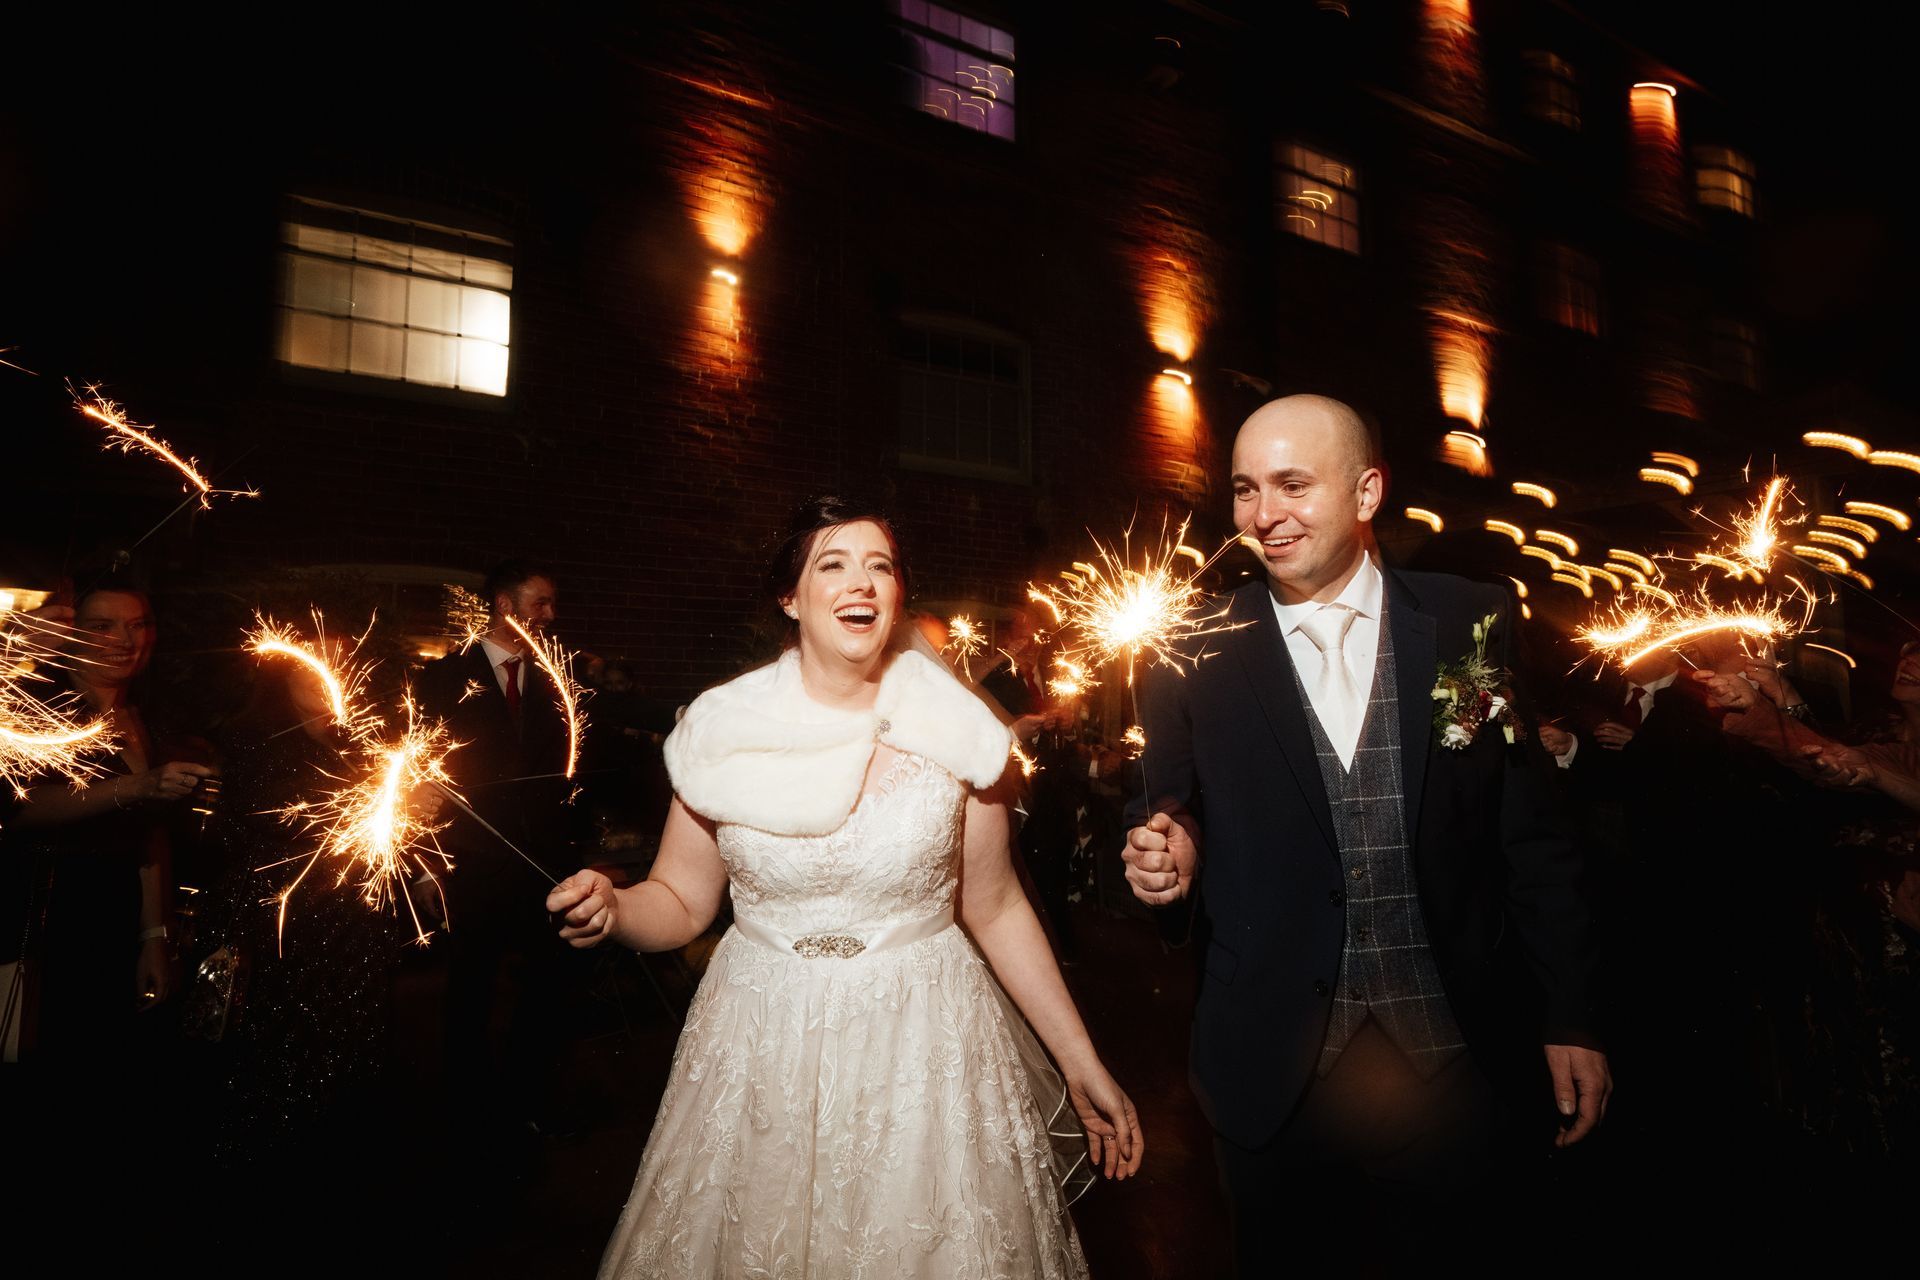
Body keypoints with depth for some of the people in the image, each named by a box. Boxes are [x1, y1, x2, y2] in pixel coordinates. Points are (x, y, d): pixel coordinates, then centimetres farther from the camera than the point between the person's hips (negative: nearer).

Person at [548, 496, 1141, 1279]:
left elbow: (995, 909, 0)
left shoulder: (955, 730, -7)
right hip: (761, 1055, 1)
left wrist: (1082, 1064, 0)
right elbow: (680, 900, 3)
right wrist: (611, 910, -19)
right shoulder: (723, 729, -5)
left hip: (926, 1046, 0)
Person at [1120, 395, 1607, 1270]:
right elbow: (1169, 826, 3)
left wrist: (1567, 1016, 2)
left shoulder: (1471, 625, -3)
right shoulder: (1196, 658, -6)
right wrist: (1164, 864, -19)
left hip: (1448, 1055, 1)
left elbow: (1530, 833, 1)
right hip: (1275, 1064, 0)